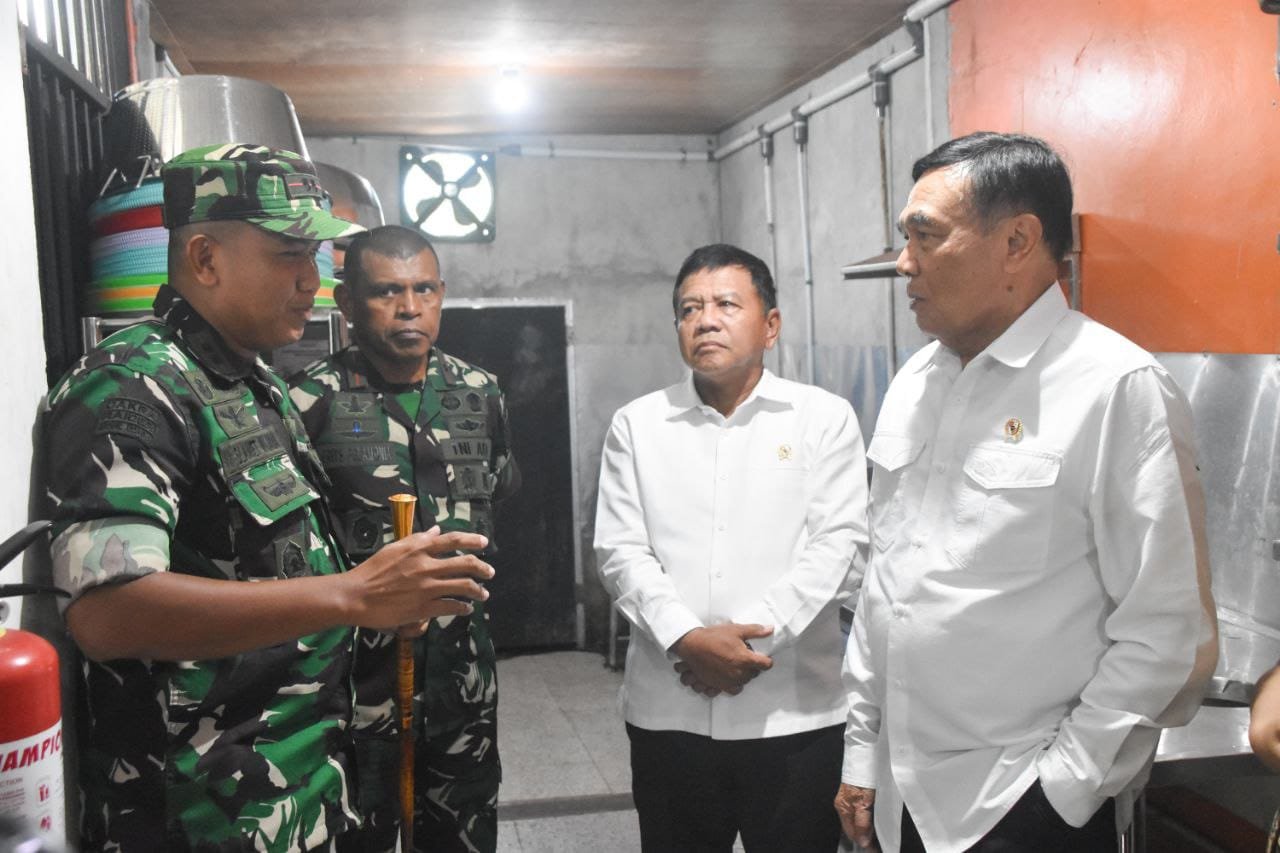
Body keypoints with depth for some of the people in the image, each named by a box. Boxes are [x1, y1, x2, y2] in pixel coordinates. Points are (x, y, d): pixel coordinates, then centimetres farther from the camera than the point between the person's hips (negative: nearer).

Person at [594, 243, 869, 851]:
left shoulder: (825, 418, 3)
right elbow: (620, 552, 1)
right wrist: (688, 638, -14)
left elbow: (839, 547, -5)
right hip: (667, 712, 2)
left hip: (795, 711, -1)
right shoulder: (636, 424, 8)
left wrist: (747, 636, -13)